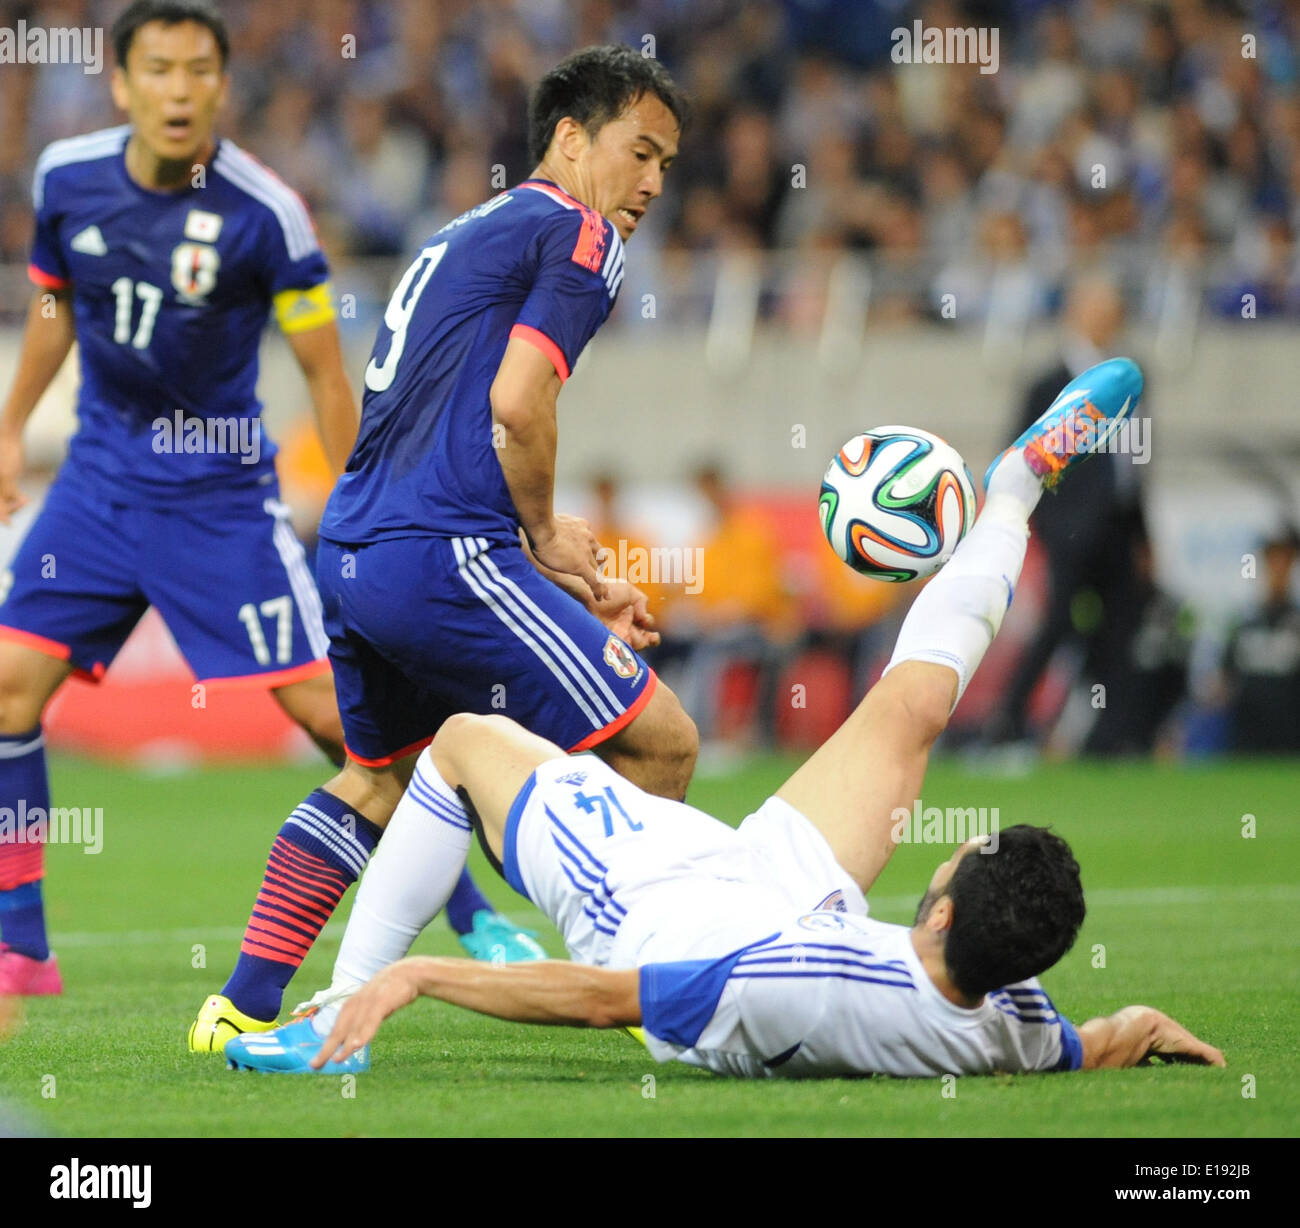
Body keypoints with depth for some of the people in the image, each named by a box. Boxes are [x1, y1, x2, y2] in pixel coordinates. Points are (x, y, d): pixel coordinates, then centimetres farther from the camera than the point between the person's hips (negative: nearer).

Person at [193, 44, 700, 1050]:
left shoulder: (465, 237, 27)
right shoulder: (577, 233, -3)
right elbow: (516, 403, -16)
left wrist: (568, 586, 24)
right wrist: (548, 539, 0)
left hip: (350, 550, 10)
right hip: (442, 558, -10)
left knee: (379, 776, 30)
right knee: (661, 742, -3)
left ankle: (248, 1006, 28)